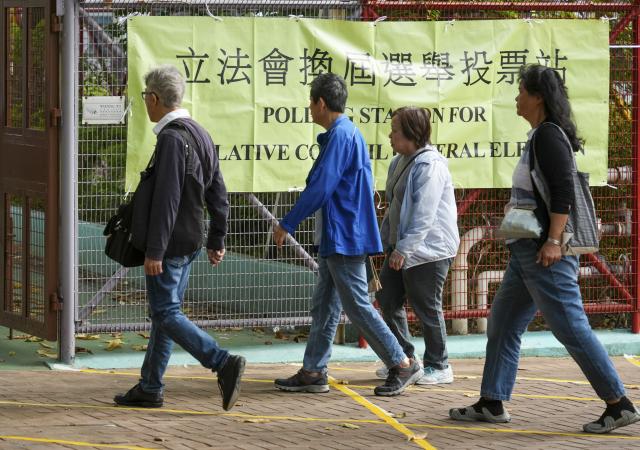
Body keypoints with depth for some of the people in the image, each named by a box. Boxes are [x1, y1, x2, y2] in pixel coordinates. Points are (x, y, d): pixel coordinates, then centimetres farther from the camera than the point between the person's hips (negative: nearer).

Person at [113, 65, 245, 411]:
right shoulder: (200, 134, 12)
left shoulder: (171, 139, -19)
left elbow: (166, 200, -23)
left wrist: (154, 251, -22)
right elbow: (218, 193, 16)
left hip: (170, 243, -10)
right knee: (164, 313, 14)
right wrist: (217, 240, 21)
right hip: (190, 242, 10)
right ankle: (149, 388, 19)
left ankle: (224, 364, -16)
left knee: (165, 314, -6)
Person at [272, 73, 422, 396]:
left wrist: (287, 225, -16)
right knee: (323, 306, 11)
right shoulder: (349, 133, 16)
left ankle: (402, 365, -1)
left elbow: (319, 188, -22)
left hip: (343, 237, -11)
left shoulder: (340, 136, -17)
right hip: (335, 238, 11)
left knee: (357, 306, -6)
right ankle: (313, 372, 14)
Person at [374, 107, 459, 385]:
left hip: (428, 248, -10)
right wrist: (387, 241, 16)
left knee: (427, 308, -2)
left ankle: (439, 367, 10)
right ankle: (404, 358, 20)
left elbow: (423, 214, -24)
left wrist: (403, 248, -26)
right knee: (387, 298, 10)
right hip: (401, 247, 10)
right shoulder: (400, 162, 12)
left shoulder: (429, 165, -18)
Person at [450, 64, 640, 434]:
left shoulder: (549, 136, -13)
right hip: (527, 251, 11)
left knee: (571, 327, -9)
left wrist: (554, 241, -26)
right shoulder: (540, 136, 17)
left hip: (544, 253, -11)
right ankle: (492, 404, 17)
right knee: (503, 324, 12)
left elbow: (564, 190, -22)